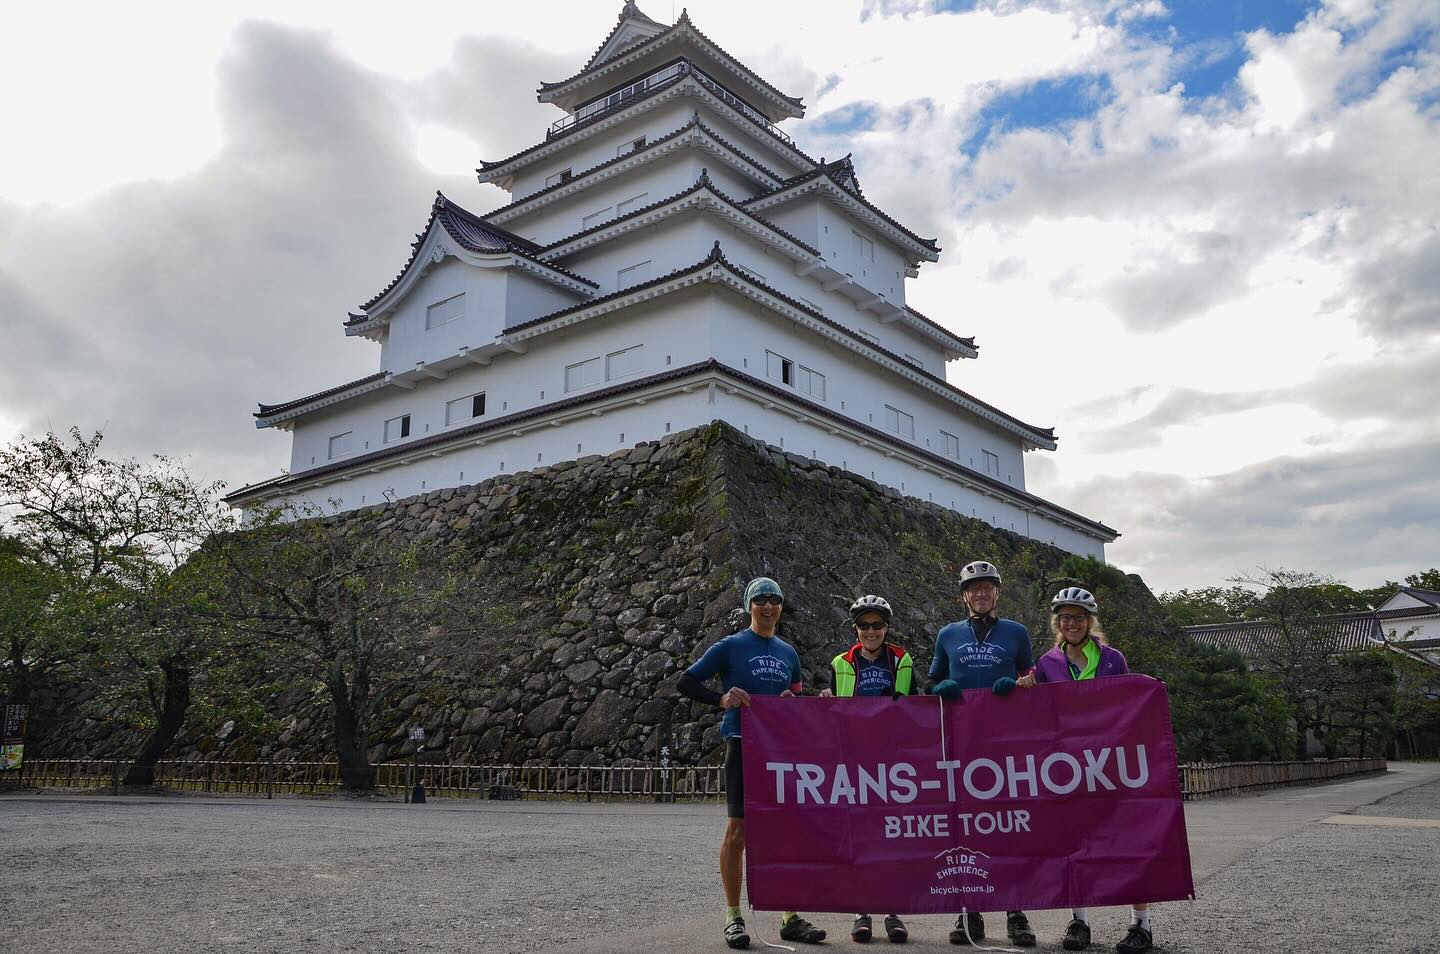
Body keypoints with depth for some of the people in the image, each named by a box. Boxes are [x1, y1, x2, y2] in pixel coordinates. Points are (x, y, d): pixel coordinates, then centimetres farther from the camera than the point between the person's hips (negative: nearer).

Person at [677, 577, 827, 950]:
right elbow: (686, 681, 0)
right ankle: (733, 917, 10)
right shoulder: (731, 646, 1)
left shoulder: (789, 653, 15)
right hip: (743, 746, -4)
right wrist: (722, 698, -15)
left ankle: (790, 917, 14)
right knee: (738, 829, -2)